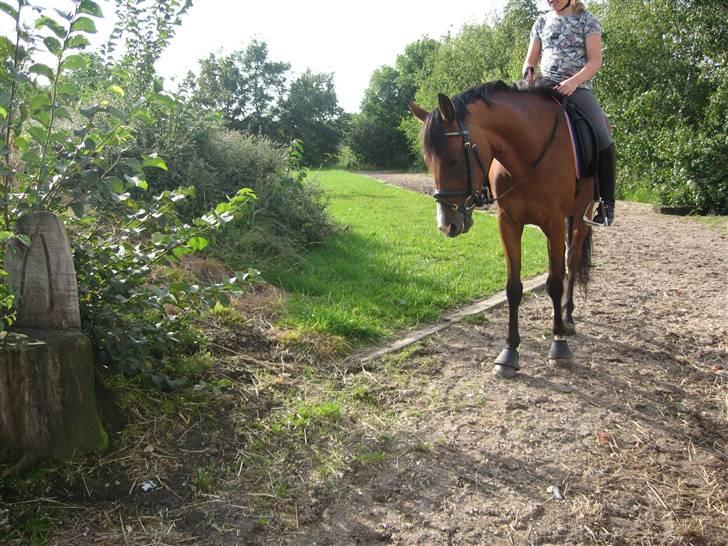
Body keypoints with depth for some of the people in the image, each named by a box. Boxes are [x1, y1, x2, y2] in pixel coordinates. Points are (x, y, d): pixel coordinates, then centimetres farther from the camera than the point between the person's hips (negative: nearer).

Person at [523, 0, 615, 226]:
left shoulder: (587, 20, 7)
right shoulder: (542, 22, 17)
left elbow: (595, 61, -2)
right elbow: (530, 60, 20)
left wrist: (573, 81, -20)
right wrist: (528, 72, -5)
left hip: (578, 88, -3)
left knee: (603, 140, -22)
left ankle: (607, 202, -10)